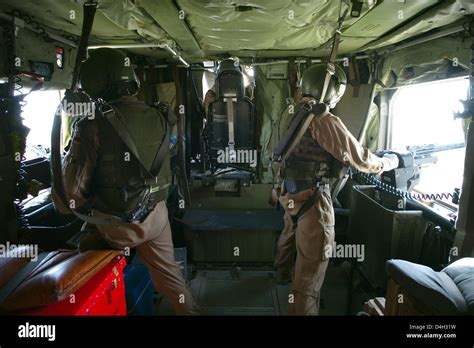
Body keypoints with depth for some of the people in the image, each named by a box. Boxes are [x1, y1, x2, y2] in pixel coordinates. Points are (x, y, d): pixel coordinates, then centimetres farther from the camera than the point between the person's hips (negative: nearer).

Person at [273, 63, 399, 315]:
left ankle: (282, 274, 55)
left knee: (290, 236, 31)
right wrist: (392, 161, 3)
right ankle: (302, 310, 15)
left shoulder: (290, 112, 4)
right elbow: (361, 159, -15)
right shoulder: (324, 120, -21)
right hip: (312, 199, -9)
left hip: (291, 191, 10)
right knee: (312, 264, 2)